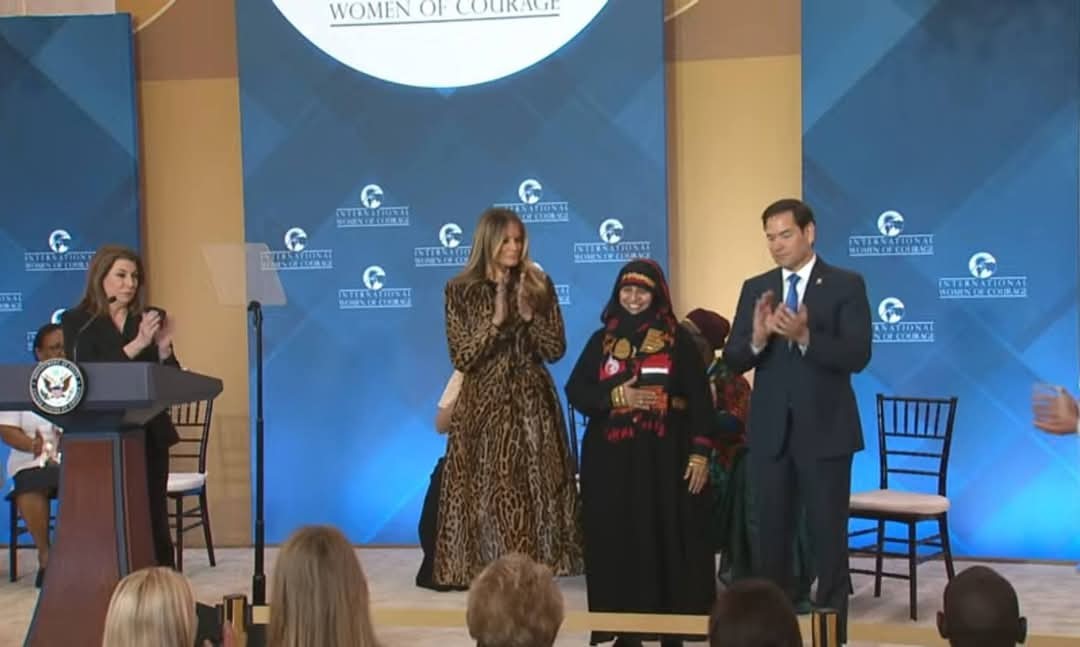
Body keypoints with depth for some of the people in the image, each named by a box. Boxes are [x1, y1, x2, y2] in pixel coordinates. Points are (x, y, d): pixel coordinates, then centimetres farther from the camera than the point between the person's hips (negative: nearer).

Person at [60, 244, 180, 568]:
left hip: (149, 432, 2)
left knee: (154, 517, 2)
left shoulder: (151, 319, 8)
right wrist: (137, 345, -19)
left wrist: (163, 347, -13)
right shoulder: (77, 322, 2)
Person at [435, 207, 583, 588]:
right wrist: (496, 320, -16)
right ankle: (486, 569, 2)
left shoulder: (539, 286, 5)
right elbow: (461, 359, -6)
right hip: (484, 406, -2)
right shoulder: (461, 291, -1)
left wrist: (529, 314, -12)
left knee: (535, 490, 0)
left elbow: (556, 350, 2)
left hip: (533, 403, 2)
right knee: (487, 492, -4)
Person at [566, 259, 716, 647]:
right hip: (611, 457, 2)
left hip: (664, 455, -2)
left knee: (667, 538, -2)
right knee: (617, 540, 1)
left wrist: (700, 454, -10)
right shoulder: (602, 340, 10)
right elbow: (575, 391, 6)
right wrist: (615, 396, -11)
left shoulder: (677, 339, 2)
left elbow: (700, 399, -2)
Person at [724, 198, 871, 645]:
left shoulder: (846, 285, -4)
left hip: (825, 431, -4)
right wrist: (757, 338, -19)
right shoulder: (755, 288, 7)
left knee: (828, 536, 2)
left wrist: (805, 337, -27)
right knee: (771, 535, 10)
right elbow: (733, 361, 2)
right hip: (769, 431, 4)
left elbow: (858, 356, -13)